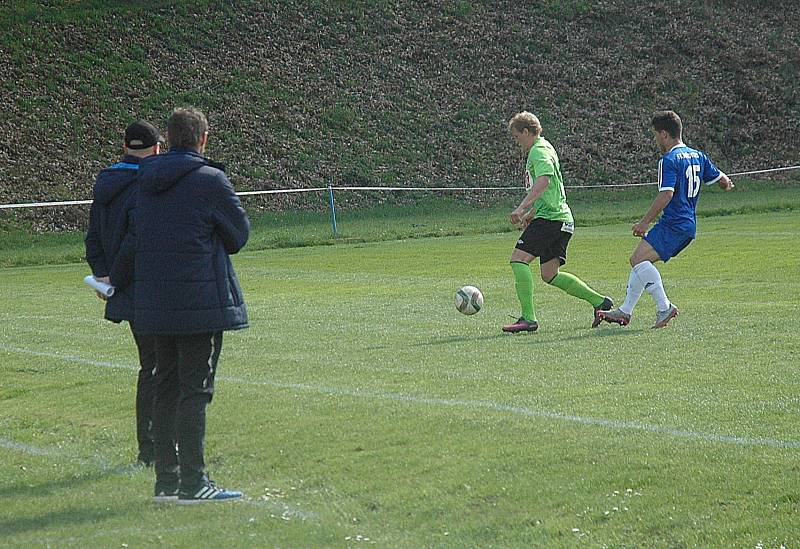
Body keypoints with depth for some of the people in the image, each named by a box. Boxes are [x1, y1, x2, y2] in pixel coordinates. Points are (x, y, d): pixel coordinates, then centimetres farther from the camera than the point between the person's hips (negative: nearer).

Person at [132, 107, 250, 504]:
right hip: (201, 300, -6)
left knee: (166, 387, 12)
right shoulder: (210, 180, -10)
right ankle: (192, 482, -4)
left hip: (155, 303, 7)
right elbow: (240, 233, -1)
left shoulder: (147, 181, 10)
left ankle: (166, 479, 16)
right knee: (195, 388, -4)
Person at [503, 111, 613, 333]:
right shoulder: (543, 148, 23)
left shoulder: (539, 151, -10)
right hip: (560, 219, 10)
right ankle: (599, 302, 15)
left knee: (518, 258, -16)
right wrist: (531, 213, 39)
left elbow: (543, 180, -30)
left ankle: (528, 319, -21)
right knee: (550, 274, 11)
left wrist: (522, 208, -37)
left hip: (550, 219, -10)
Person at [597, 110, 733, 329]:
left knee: (639, 259, -20)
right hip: (689, 225, 10)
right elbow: (722, 180, 21)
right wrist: (727, 185, 46)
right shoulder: (697, 156, 14)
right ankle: (625, 311, 17)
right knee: (638, 261, 14)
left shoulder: (669, 161, -12)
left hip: (673, 224, -10)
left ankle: (664, 307, -24)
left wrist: (645, 222, -15)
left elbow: (666, 195, -22)